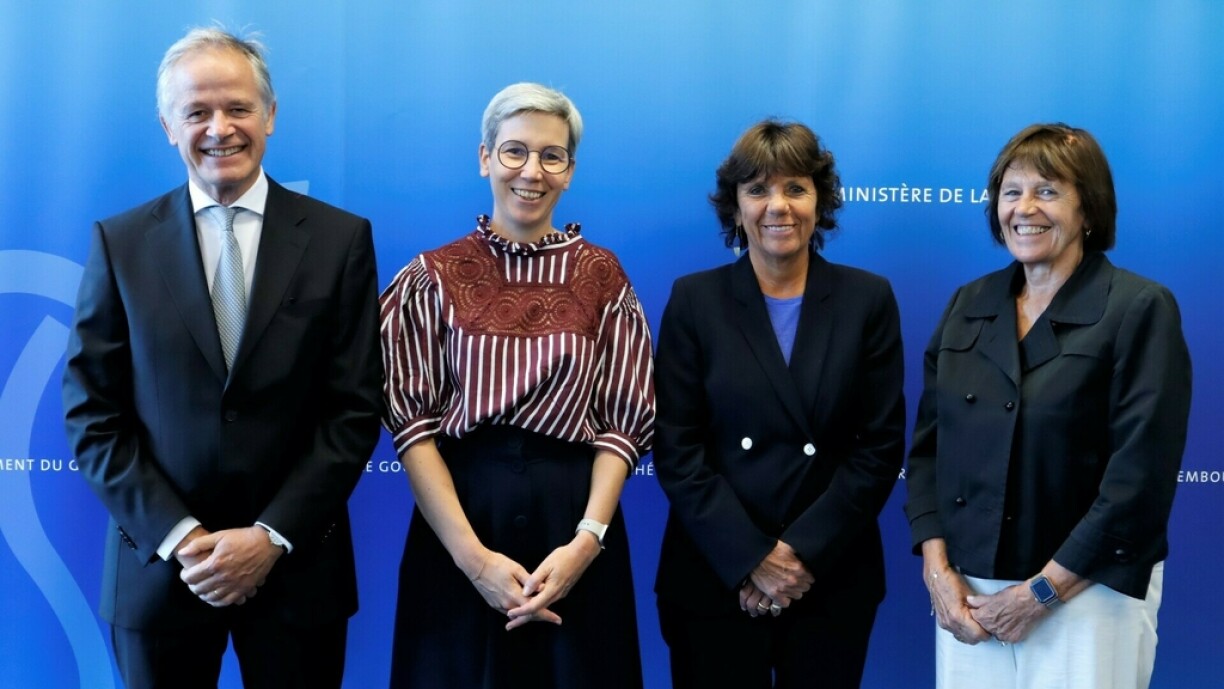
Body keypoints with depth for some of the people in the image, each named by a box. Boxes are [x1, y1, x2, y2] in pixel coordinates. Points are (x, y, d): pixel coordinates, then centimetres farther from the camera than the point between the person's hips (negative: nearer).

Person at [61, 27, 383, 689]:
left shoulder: (339, 238, -1)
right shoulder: (119, 241, 1)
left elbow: (355, 408, -3)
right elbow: (91, 412, -1)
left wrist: (272, 535, -11)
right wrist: (177, 536, -11)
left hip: (296, 566, 0)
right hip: (158, 567, 1)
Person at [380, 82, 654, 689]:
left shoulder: (601, 276, 3)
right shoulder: (434, 277, 0)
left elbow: (623, 421, 1)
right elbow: (411, 420, -4)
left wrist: (587, 540, -13)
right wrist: (473, 555, -14)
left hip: (572, 516, 1)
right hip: (457, 514, -1)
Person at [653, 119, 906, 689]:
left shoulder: (868, 298, 2)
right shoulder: (694, 299, 0)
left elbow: (882, 445, -2)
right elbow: (676, 449, -5)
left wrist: (804, 552, -11)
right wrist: (751, 560, -13)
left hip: (833, 581, 1)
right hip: (713, 579, -1)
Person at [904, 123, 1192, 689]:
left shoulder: (1141, 309, -8)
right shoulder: (968, 305, 7)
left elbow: (1141, 476, -14)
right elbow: (928, 445, 7)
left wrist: (1043, 590, -14)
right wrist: (937, 570, -5)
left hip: (1087, 596, -4)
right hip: (966, 593, 4)